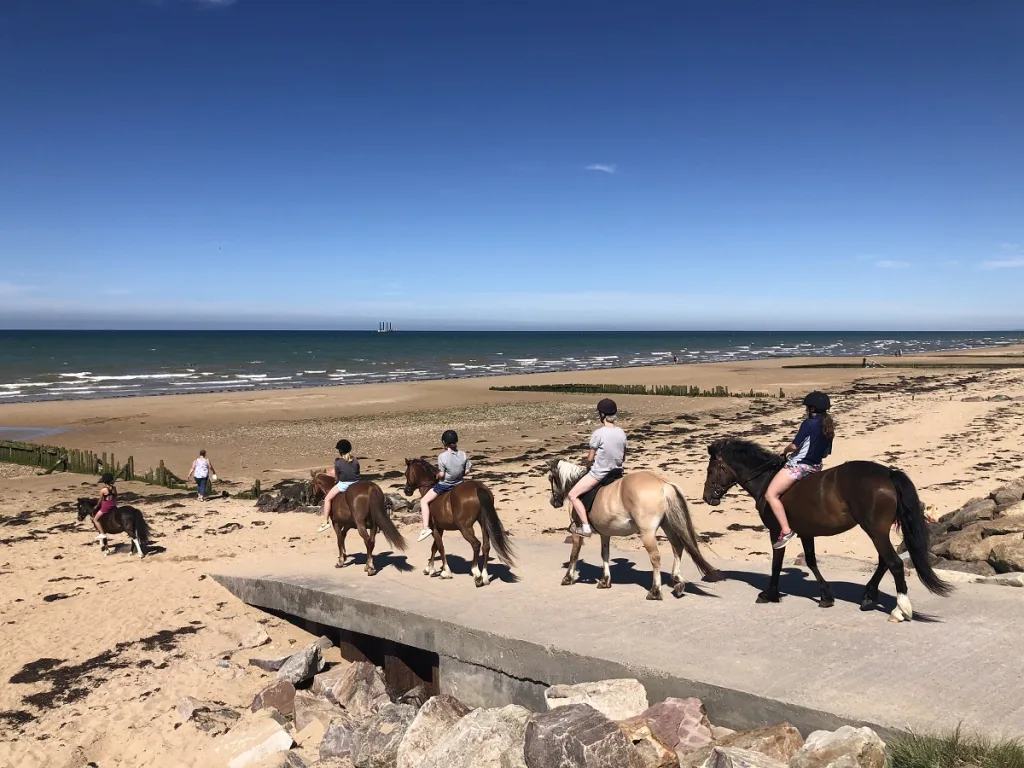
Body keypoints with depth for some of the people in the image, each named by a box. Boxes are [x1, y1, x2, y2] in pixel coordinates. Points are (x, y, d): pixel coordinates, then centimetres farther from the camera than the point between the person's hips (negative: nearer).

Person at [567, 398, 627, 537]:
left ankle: (585, 526, -6)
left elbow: (590, 458, -12)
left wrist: (588, 466, 9)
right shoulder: (621, 433, -2)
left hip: (598, 474, -7)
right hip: (616, 472, 7)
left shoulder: (598, 433, -20)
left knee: (573, 495, 3)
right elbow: (623, 458, 8)